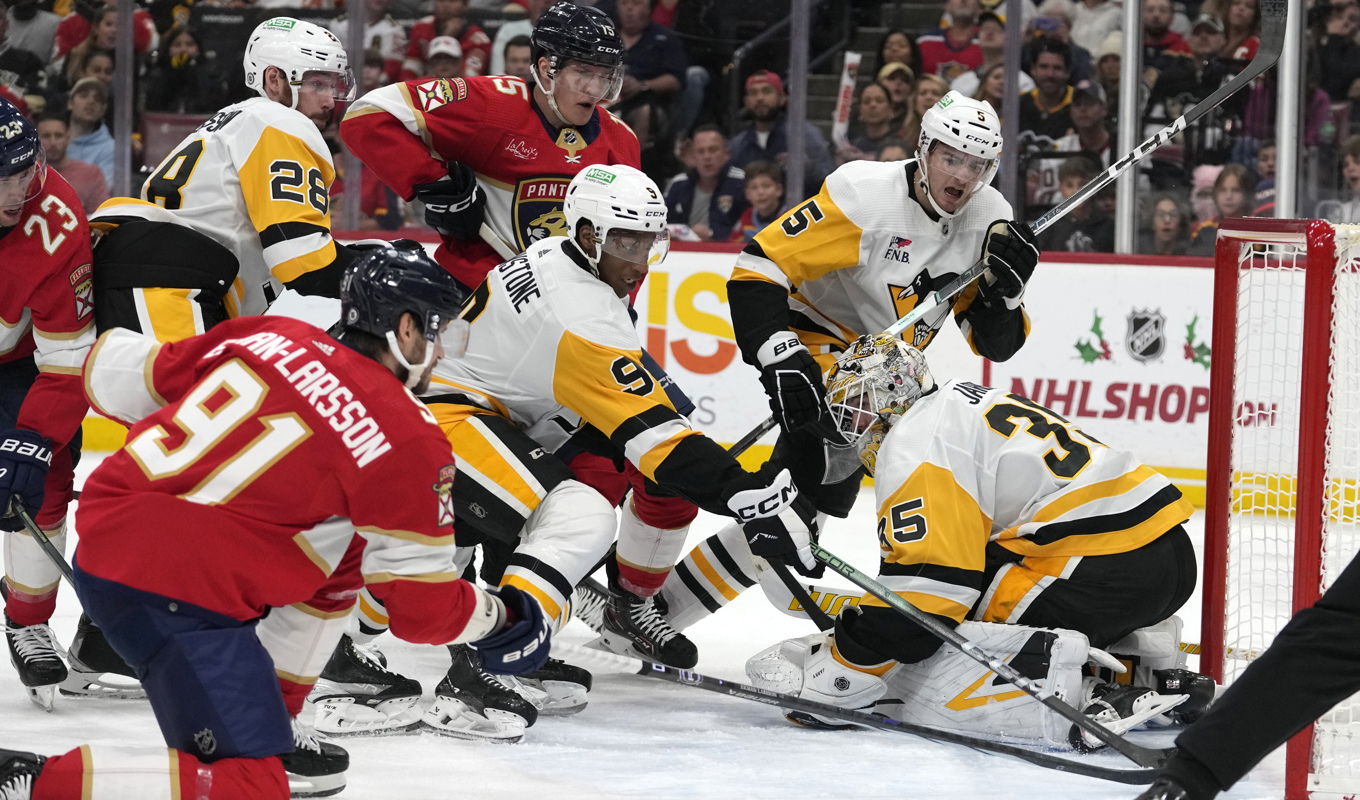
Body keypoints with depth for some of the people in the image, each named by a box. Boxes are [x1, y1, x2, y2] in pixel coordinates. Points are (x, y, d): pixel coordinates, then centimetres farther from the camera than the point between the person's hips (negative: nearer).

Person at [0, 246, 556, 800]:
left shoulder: (270, 337, 11)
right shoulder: (407, 440, -6)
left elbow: (115, 375, 18)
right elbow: (424, 606, -2)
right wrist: (500, 619, 18)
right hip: (171, 594, -9)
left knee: (337, 561, 23)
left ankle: (266, 733, 30)